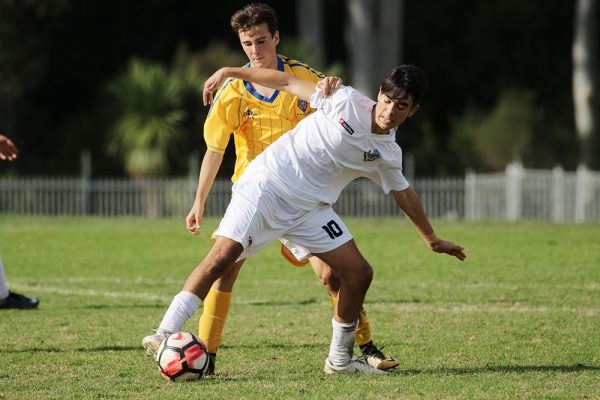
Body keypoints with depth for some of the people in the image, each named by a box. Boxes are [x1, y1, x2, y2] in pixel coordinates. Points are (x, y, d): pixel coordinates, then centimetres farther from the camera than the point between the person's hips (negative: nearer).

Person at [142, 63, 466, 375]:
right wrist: (231, 72, -1)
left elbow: (404, 194, 23)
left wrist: (433, 240, 31)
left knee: (359, 273, -2)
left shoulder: (388, 155, 5)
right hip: (267, 182, -5)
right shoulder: (346, 101, -8)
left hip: (310, 208, 5)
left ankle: (340, 359, 15)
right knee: (222, 256, -22)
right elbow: (288, 83, -1)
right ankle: (165, 334, -20)